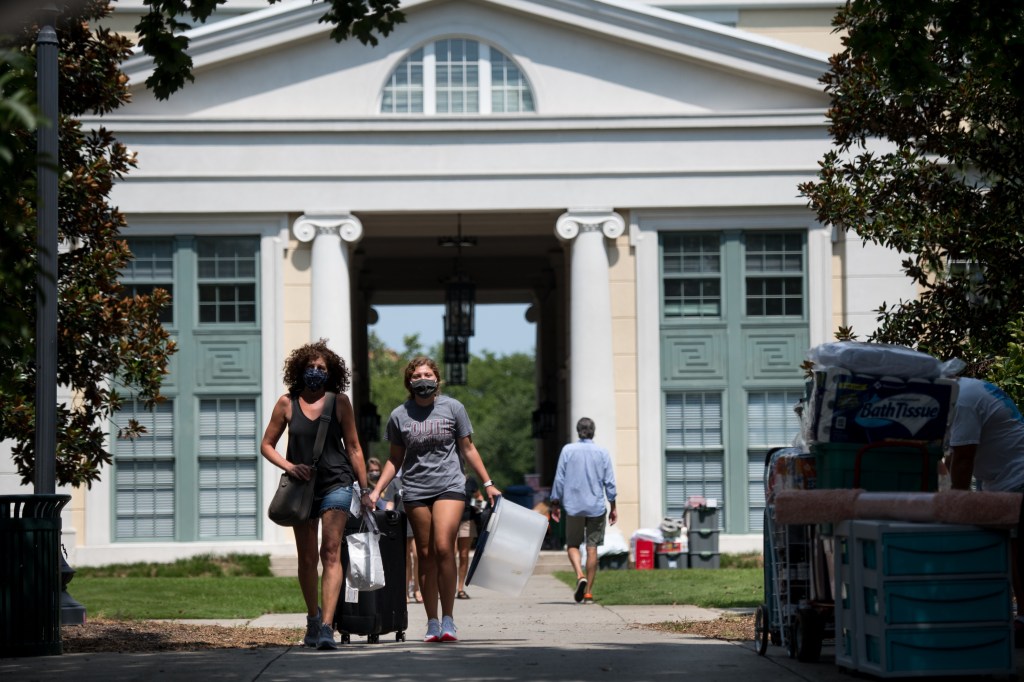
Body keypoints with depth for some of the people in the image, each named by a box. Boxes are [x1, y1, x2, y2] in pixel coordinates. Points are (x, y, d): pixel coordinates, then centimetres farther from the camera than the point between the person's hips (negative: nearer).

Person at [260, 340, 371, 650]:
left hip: (336, 484, -2)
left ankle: (327, 626, -21)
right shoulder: (287, 403, 3)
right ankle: (313, 618, 31)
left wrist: (365, 490, 7)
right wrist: (289, 466, -10)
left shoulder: (340, 402, 2)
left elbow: (353, 448, 7)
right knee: (307, 558, 9)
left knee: (331, 553, -13)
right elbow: (266, 445, 8)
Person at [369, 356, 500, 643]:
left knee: (443, 547, -16)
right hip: (416, 490, 2)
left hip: (449, 486, -2)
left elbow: (468, 449, 9)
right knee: (425, 555, 2)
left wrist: (487, 484, 7)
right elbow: (395, 459, 14)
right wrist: (376, 491, 6)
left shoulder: (453, 408, 3)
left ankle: (448, 619, -10)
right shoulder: (399, 416, 6)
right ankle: (432, 623, 8)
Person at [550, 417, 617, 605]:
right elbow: (609, 482, 1)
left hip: (573, 506, -1)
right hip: (596, 506, 1)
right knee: (592, 547, 6)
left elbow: (559, 479, -1)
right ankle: (588, 592, 5)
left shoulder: (568, 450, -2)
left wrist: (555, 504, 7)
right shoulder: (602, 453, 0)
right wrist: (613, 508, 8)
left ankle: (580, 575, -18)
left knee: (572, 545, 10)